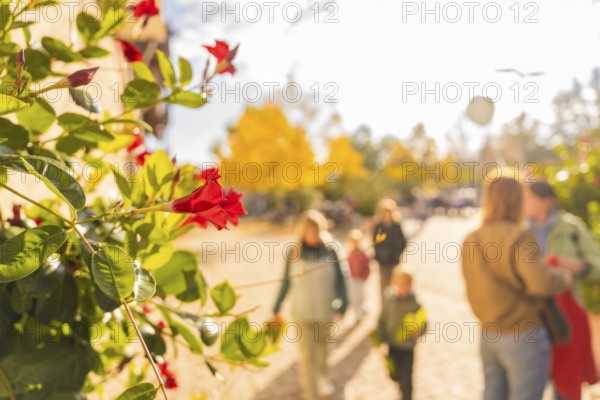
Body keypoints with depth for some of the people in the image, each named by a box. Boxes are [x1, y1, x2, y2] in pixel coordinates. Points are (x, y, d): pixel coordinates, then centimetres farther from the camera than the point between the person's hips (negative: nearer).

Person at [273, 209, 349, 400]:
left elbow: (341, 279, -11)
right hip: (302, 314, -1)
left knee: (322, 349, 23)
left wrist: (341, 306, -21)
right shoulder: (294, 253, -8)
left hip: (326, 313, 1)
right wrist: (276, 308, 7)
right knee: (308, 356, 1)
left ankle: (321, 377, 52)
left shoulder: (333, 250, -11)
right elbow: (286, 283, 1)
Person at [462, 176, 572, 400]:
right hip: (523, 337, -6)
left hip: (488, 335, 7)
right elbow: (541, 282, -25)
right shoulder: (519, 236, -18)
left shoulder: (470, 240, 2)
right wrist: (564, 277, -6)